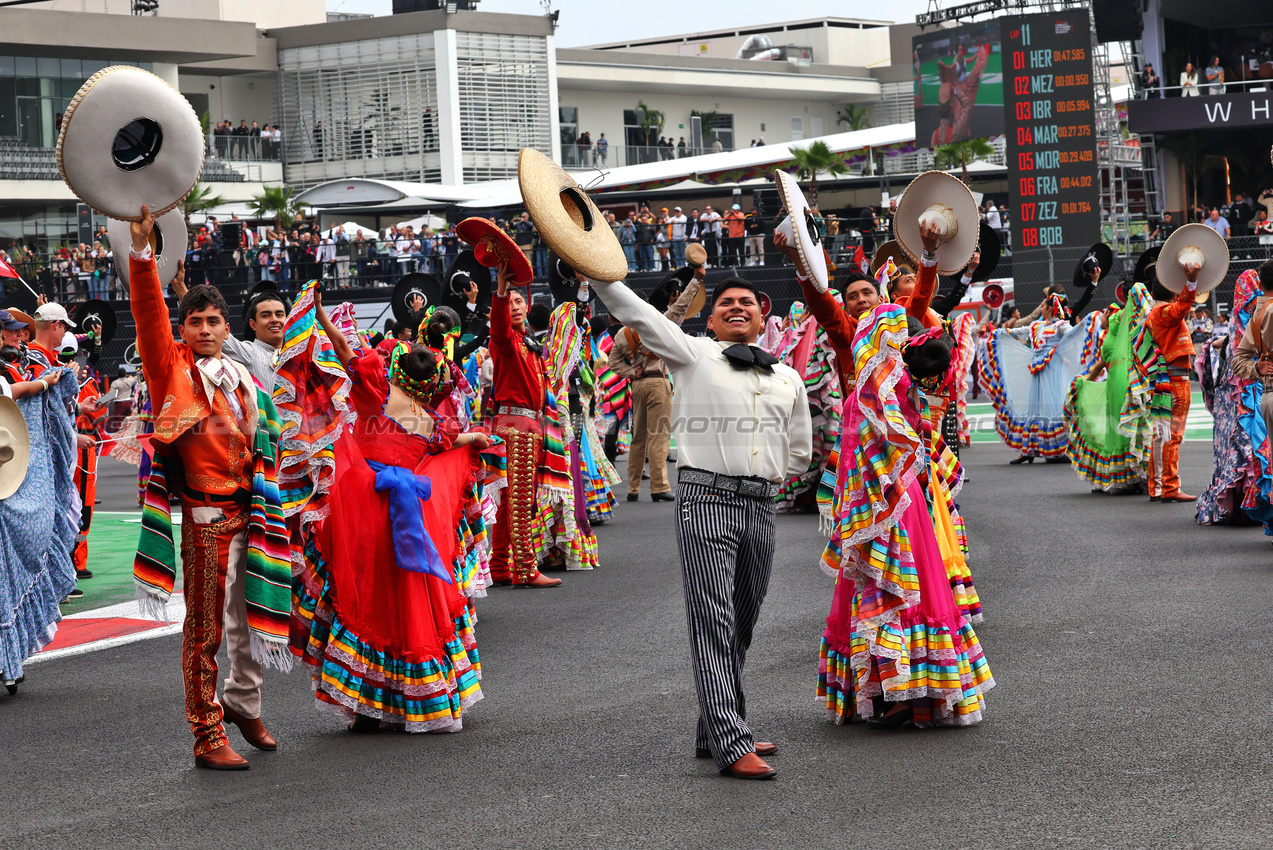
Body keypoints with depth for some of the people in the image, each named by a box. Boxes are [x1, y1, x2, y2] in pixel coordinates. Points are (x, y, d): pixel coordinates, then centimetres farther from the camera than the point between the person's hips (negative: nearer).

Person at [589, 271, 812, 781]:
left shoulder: (788, 380, 18)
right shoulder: (694, 355, 6)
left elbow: (799, 455, 28)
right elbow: (635, 312, -1)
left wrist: (760, 472, 13)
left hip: (760, 505, 5)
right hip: (706, 501, -5)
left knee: (741, 625, 10)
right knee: (713, 620, -11)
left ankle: (715, 734, 20)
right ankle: (732, 746, -16)